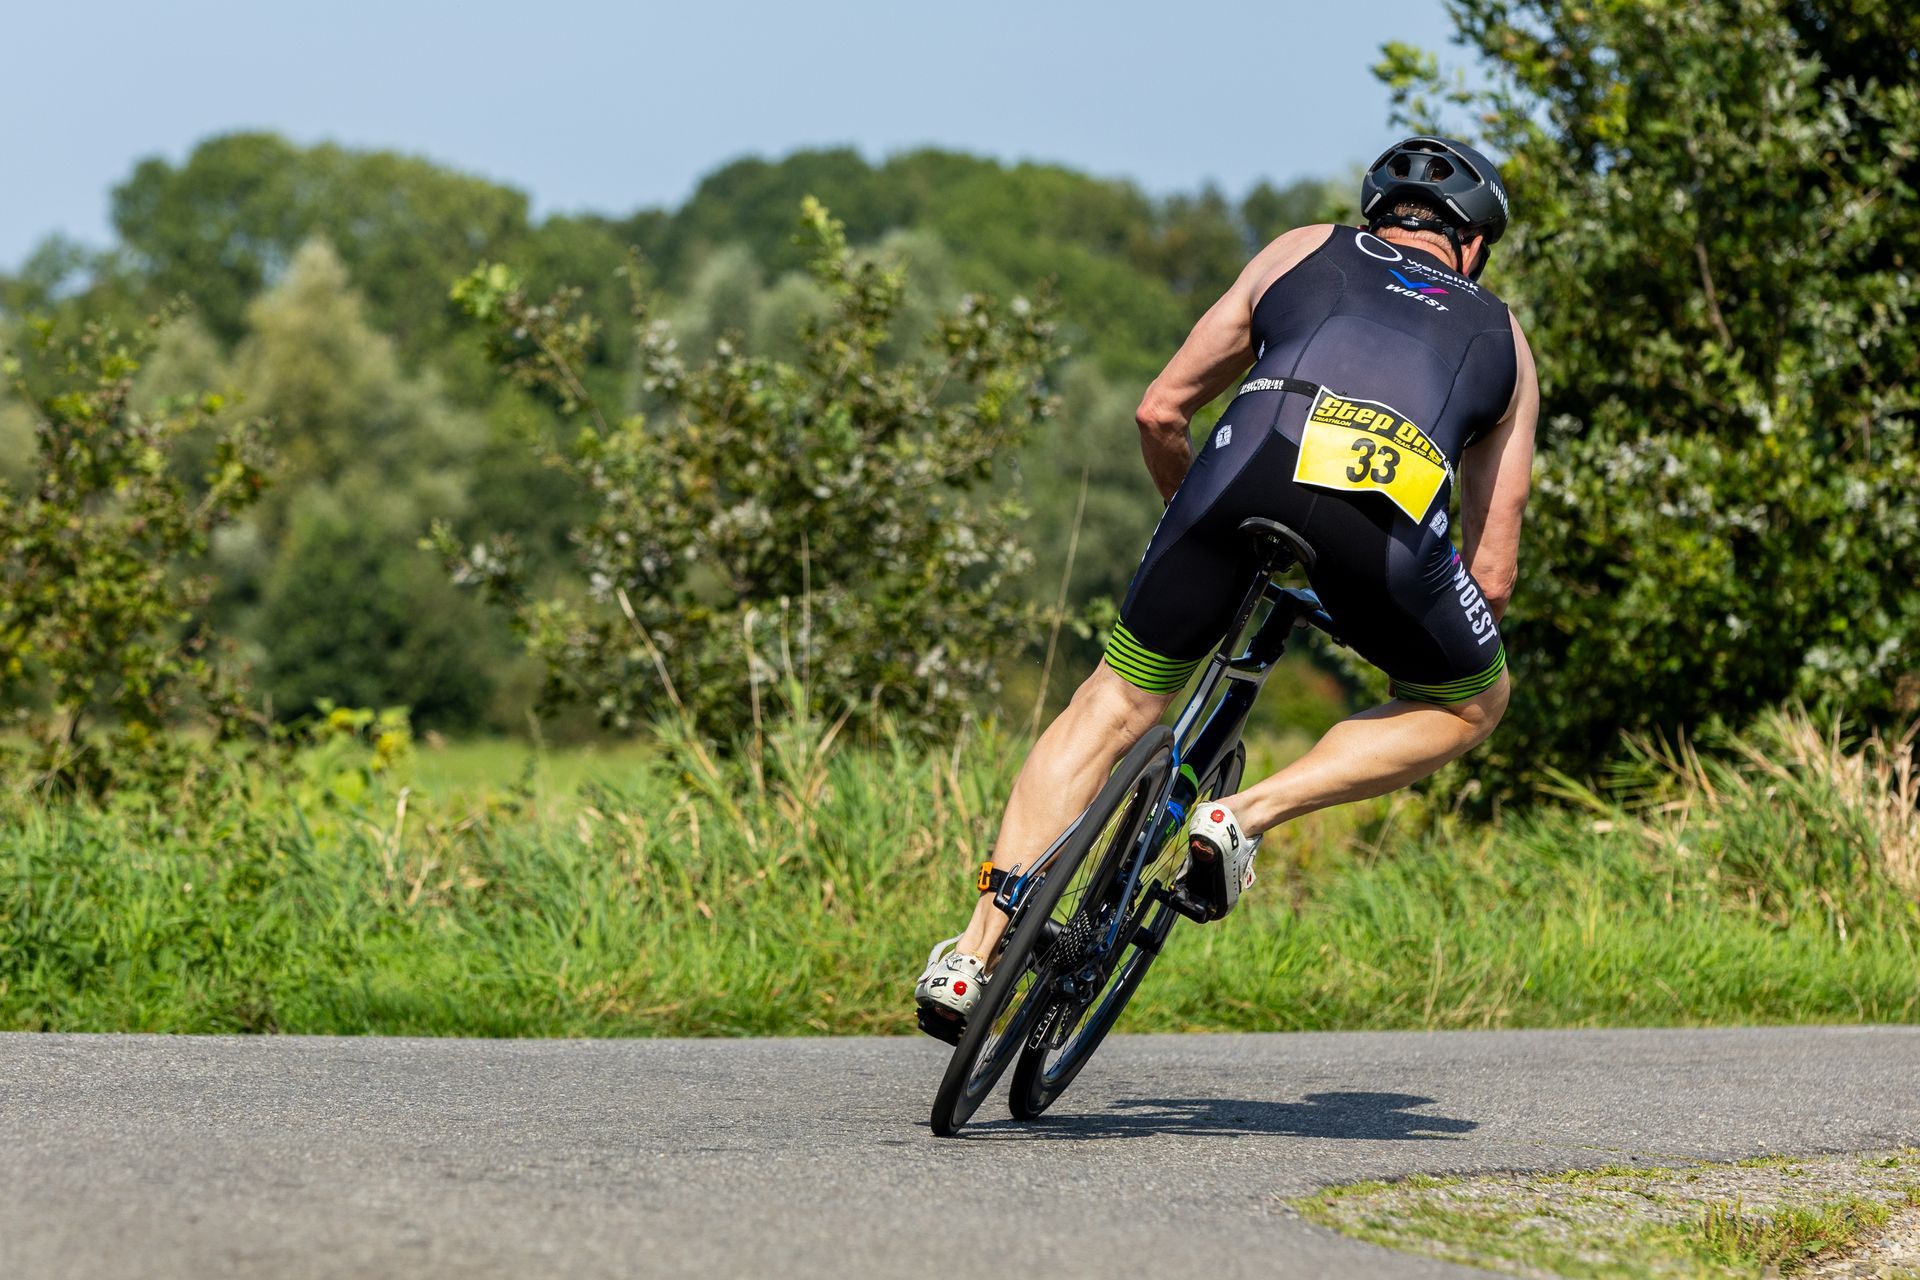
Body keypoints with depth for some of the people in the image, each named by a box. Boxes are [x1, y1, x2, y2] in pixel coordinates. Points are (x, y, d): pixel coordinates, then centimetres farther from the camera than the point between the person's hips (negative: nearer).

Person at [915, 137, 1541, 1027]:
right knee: (1476, 701, 28)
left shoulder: (1302, 252, 35)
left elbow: (1161, 411, 31)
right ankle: (1246, 817, 10)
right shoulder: (1501, 338, 36)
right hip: (1392, 521, -1)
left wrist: (1193, 515, 50)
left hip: (1250, 469, 1)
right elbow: (1492, 572, 32)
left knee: (1115, 704, 18)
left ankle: (974, 952, 10)